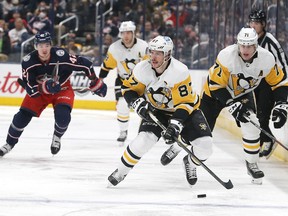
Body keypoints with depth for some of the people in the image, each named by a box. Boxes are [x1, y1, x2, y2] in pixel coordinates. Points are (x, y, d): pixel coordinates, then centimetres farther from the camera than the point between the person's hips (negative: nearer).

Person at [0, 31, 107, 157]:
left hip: (62, 89, -2)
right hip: (39, 91, 2)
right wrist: (45, 87, -42)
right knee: (23, 116, -6)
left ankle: (57, 137, 9)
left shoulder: (61, 56, -30)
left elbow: (84, 64, -20)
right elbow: (30, 88, -23)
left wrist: (95, 83, -11)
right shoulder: (28, 61, -24)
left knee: (63, 116, -25)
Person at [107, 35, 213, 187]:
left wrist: (175, 125, -40)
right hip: (156, 110, 1)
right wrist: (138, 104, -23)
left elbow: (186, 103, -29)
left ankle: (190, 163, 19)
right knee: (144, 139, -24)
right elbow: (128, 89, -3)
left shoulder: (180, 72, -31)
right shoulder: (142, 69, -19)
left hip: (186, 109, -1)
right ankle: (121, 171, -2)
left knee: (204, 145, -17)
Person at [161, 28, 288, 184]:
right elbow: (215, 84, -29)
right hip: (215, 91, -2)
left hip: (243, 94, 2)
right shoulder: (226, 56, -36)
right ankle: (177, 146, 33)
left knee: (251, 127, -18)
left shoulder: (266, 59, -26)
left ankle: (252, 164, 1)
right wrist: (233, 105, -35)